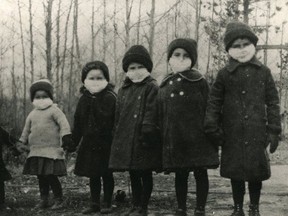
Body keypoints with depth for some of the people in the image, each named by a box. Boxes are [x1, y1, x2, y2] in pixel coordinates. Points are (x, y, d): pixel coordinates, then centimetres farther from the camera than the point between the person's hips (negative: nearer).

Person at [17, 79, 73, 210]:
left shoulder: (54, 110, -2)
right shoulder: (32, 114, 16)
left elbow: (63, 123, -13)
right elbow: (26, 130, 26)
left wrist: (66, 136, -25)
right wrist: (21, 142, 22)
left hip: (52, 151, -6)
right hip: (36, 151, 6)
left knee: (51, 176, -9)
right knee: (41, 176, 11)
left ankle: (58, 200, 4)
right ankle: (43, 199, 23)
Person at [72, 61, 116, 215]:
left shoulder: (110, 98, -11)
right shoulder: (84, 100, 6)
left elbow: (115, 121, -16)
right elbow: (78, 124, 11)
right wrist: (72, 143, 10)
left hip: (105, 144, -5)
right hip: (89, 144, 5)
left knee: (106, 174, 6)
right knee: (93, 175, 12)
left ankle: (107, 204, 18)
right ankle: (95, 203, 23)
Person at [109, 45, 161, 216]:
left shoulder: (151, 87, -6)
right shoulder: (124, 90, 15)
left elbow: (151, 112, -15)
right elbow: (118, 115, 17)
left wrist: (147, 132, -22)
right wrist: (117, 134, 12)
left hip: (143, 139, -6)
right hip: (126, 139, 6)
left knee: (145, 175, 3)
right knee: (133, 175, 14)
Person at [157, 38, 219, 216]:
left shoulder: (199, 82, -3)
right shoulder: (165, 85, 9)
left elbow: (208, 109, -3)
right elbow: (161, 114, 12)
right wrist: (163, 136, 7)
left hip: (197, 138, -3)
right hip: (174, 139, 4)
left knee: (200, 174, 5)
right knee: (180, 175, 12)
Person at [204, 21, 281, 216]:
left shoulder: (263, 72, 2)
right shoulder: (224, 74, 1)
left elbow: (273, 102, 4)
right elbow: (214, 103, 3)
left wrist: (274, 130, -1)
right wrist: (213, 128, -3)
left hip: (257, 133, 0)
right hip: (233, 134, 0)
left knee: (257, 171, 7)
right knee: (236, 172, 9)